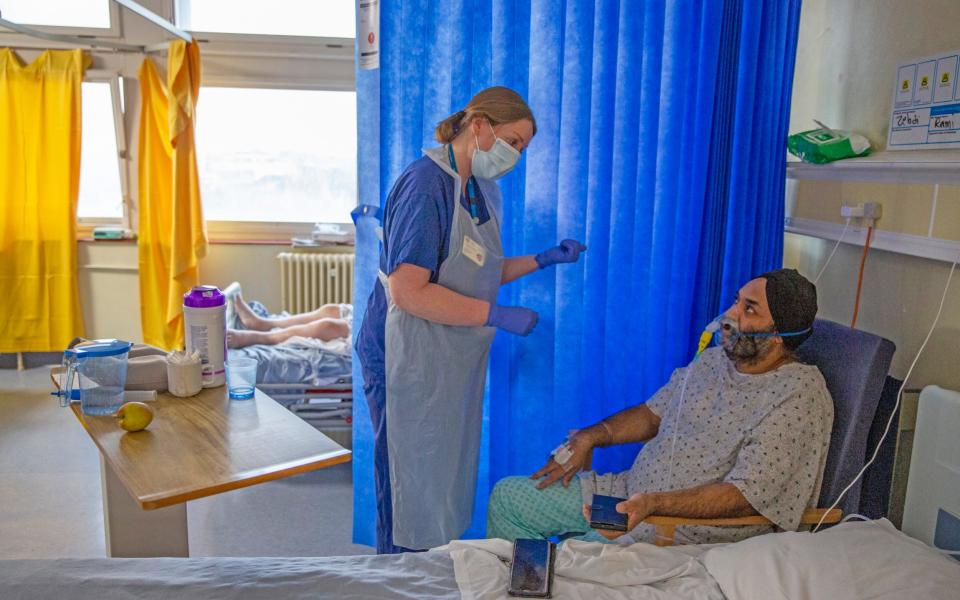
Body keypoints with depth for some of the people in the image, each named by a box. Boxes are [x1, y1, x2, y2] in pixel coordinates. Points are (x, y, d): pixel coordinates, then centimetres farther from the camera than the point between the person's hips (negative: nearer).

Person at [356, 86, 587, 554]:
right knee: (412, 483, 5)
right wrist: (498, 316, -24)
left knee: (448, 475, 18)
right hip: (411, 361, -9)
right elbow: (408, 291, -26)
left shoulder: (484, 190, 10)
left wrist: (544, 260, 6)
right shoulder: (425, 185, -19)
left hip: (456, 359, 9)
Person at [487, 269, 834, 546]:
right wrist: (590, 437, 1)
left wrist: (652, 504, -32)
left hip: (695, 526, -8)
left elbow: (746, 494, -23)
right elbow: (653, 414, 17)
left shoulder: (799, 394, -17)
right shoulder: (714, 359, 7)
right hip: (632, 493, 8)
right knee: (507, 496, 7)